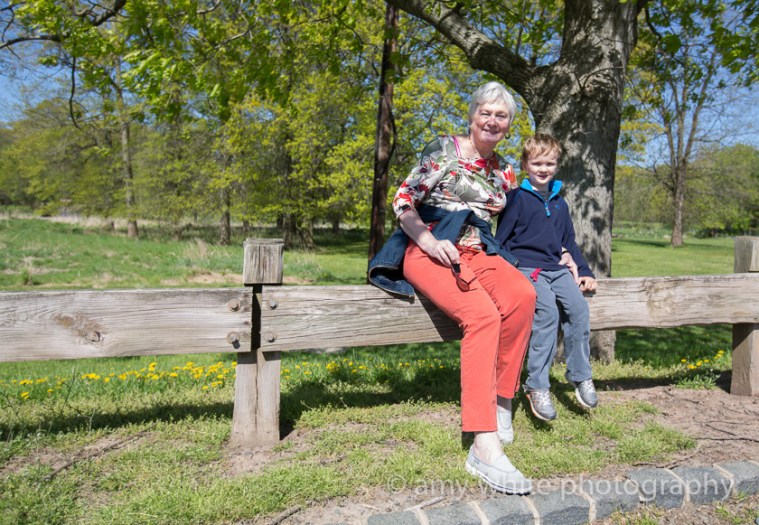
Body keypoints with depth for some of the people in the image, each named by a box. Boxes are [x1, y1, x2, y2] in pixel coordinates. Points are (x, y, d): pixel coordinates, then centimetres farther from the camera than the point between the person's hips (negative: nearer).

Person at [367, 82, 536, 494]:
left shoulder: (504, 172, 18)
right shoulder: (443, 149, 1)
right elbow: (403, 199, -5)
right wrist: (430, 241, -18)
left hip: (477, 254, 6)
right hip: (429, 252, -5)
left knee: (522, 295, -28)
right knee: (482, 314, -32)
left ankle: (501, 400, -14)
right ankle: (484, 445, -36)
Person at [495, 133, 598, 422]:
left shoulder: (559, 203, 21)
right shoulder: (517, 198, 2)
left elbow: (569, 243, 26)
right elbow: (501, 239, -1)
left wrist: (584, 272, 16)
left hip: (557, 268, 6)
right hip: (526, 267, -5)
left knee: (579, 307, -20)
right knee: (548, 311, -28)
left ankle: (580, 376, -3)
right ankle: (537, 386, -21)